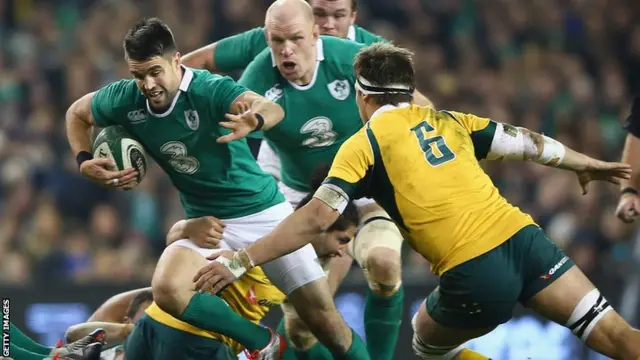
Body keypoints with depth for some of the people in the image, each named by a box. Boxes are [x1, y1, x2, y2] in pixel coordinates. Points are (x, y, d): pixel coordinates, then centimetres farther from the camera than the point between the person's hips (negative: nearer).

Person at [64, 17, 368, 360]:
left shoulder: (210, 89, -23)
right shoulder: (125, 100, -9)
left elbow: (271, 108, -42)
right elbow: (77, 112, 12)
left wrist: (254, 120, -65)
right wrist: (84, 162, -5)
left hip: (264, 213, -3)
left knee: (323, 317, -6)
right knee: (167, 291, -26)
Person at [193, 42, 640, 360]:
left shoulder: (364, 144, 6)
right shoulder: (447, 120, 19)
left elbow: (316, 218, -4)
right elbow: (526, 142, 25)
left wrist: (241, 261, -2)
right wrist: (587, 164, 43)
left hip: (474, 273, -4)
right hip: (522, 237, 4)